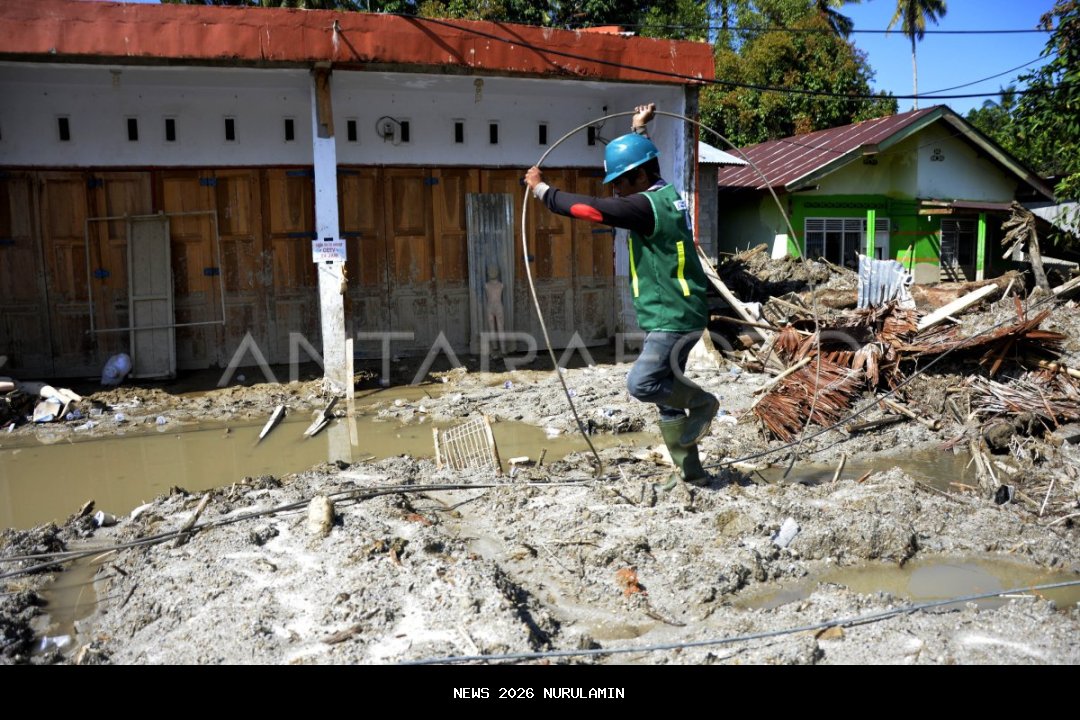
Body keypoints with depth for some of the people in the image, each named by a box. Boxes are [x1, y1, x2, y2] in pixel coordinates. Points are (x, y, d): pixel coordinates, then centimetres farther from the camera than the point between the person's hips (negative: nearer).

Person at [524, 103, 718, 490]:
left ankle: (702, 402, 6)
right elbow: (634, 160, 33)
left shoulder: (646, 205, -19)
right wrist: (638, 128, 41)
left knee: (641, 383, -18)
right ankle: (689, 470, 19)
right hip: (669, 316, 10)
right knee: (665, 396, 11)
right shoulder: (664, 193, 10)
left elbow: (588, 208, -20)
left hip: (675, 318, -10)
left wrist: (541, 189, -8)